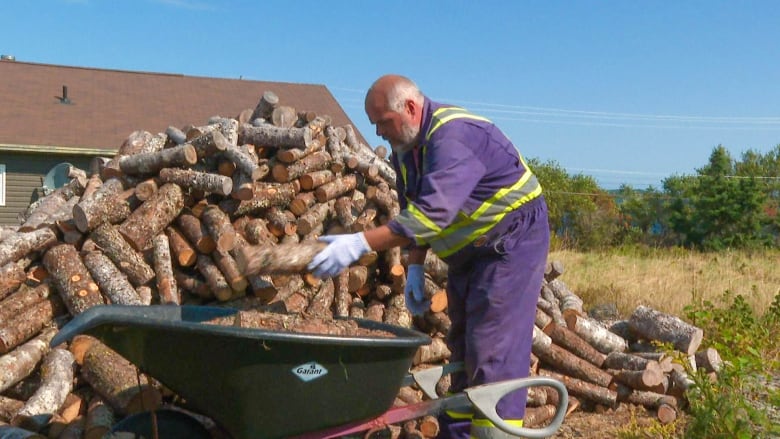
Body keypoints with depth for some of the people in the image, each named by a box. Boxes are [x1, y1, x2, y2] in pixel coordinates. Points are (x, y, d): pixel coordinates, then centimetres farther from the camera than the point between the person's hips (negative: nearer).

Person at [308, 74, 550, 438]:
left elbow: (433, 213, -38)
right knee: (461, 346, 13)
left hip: (512, 241, -9)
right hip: (468, 252, 9)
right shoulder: (406, 147, 3)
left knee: (493, 352, -11)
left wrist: (360, 244, -41)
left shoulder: (454, 135, -27)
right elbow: (416, 212, 10)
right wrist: (415, 269, 2)